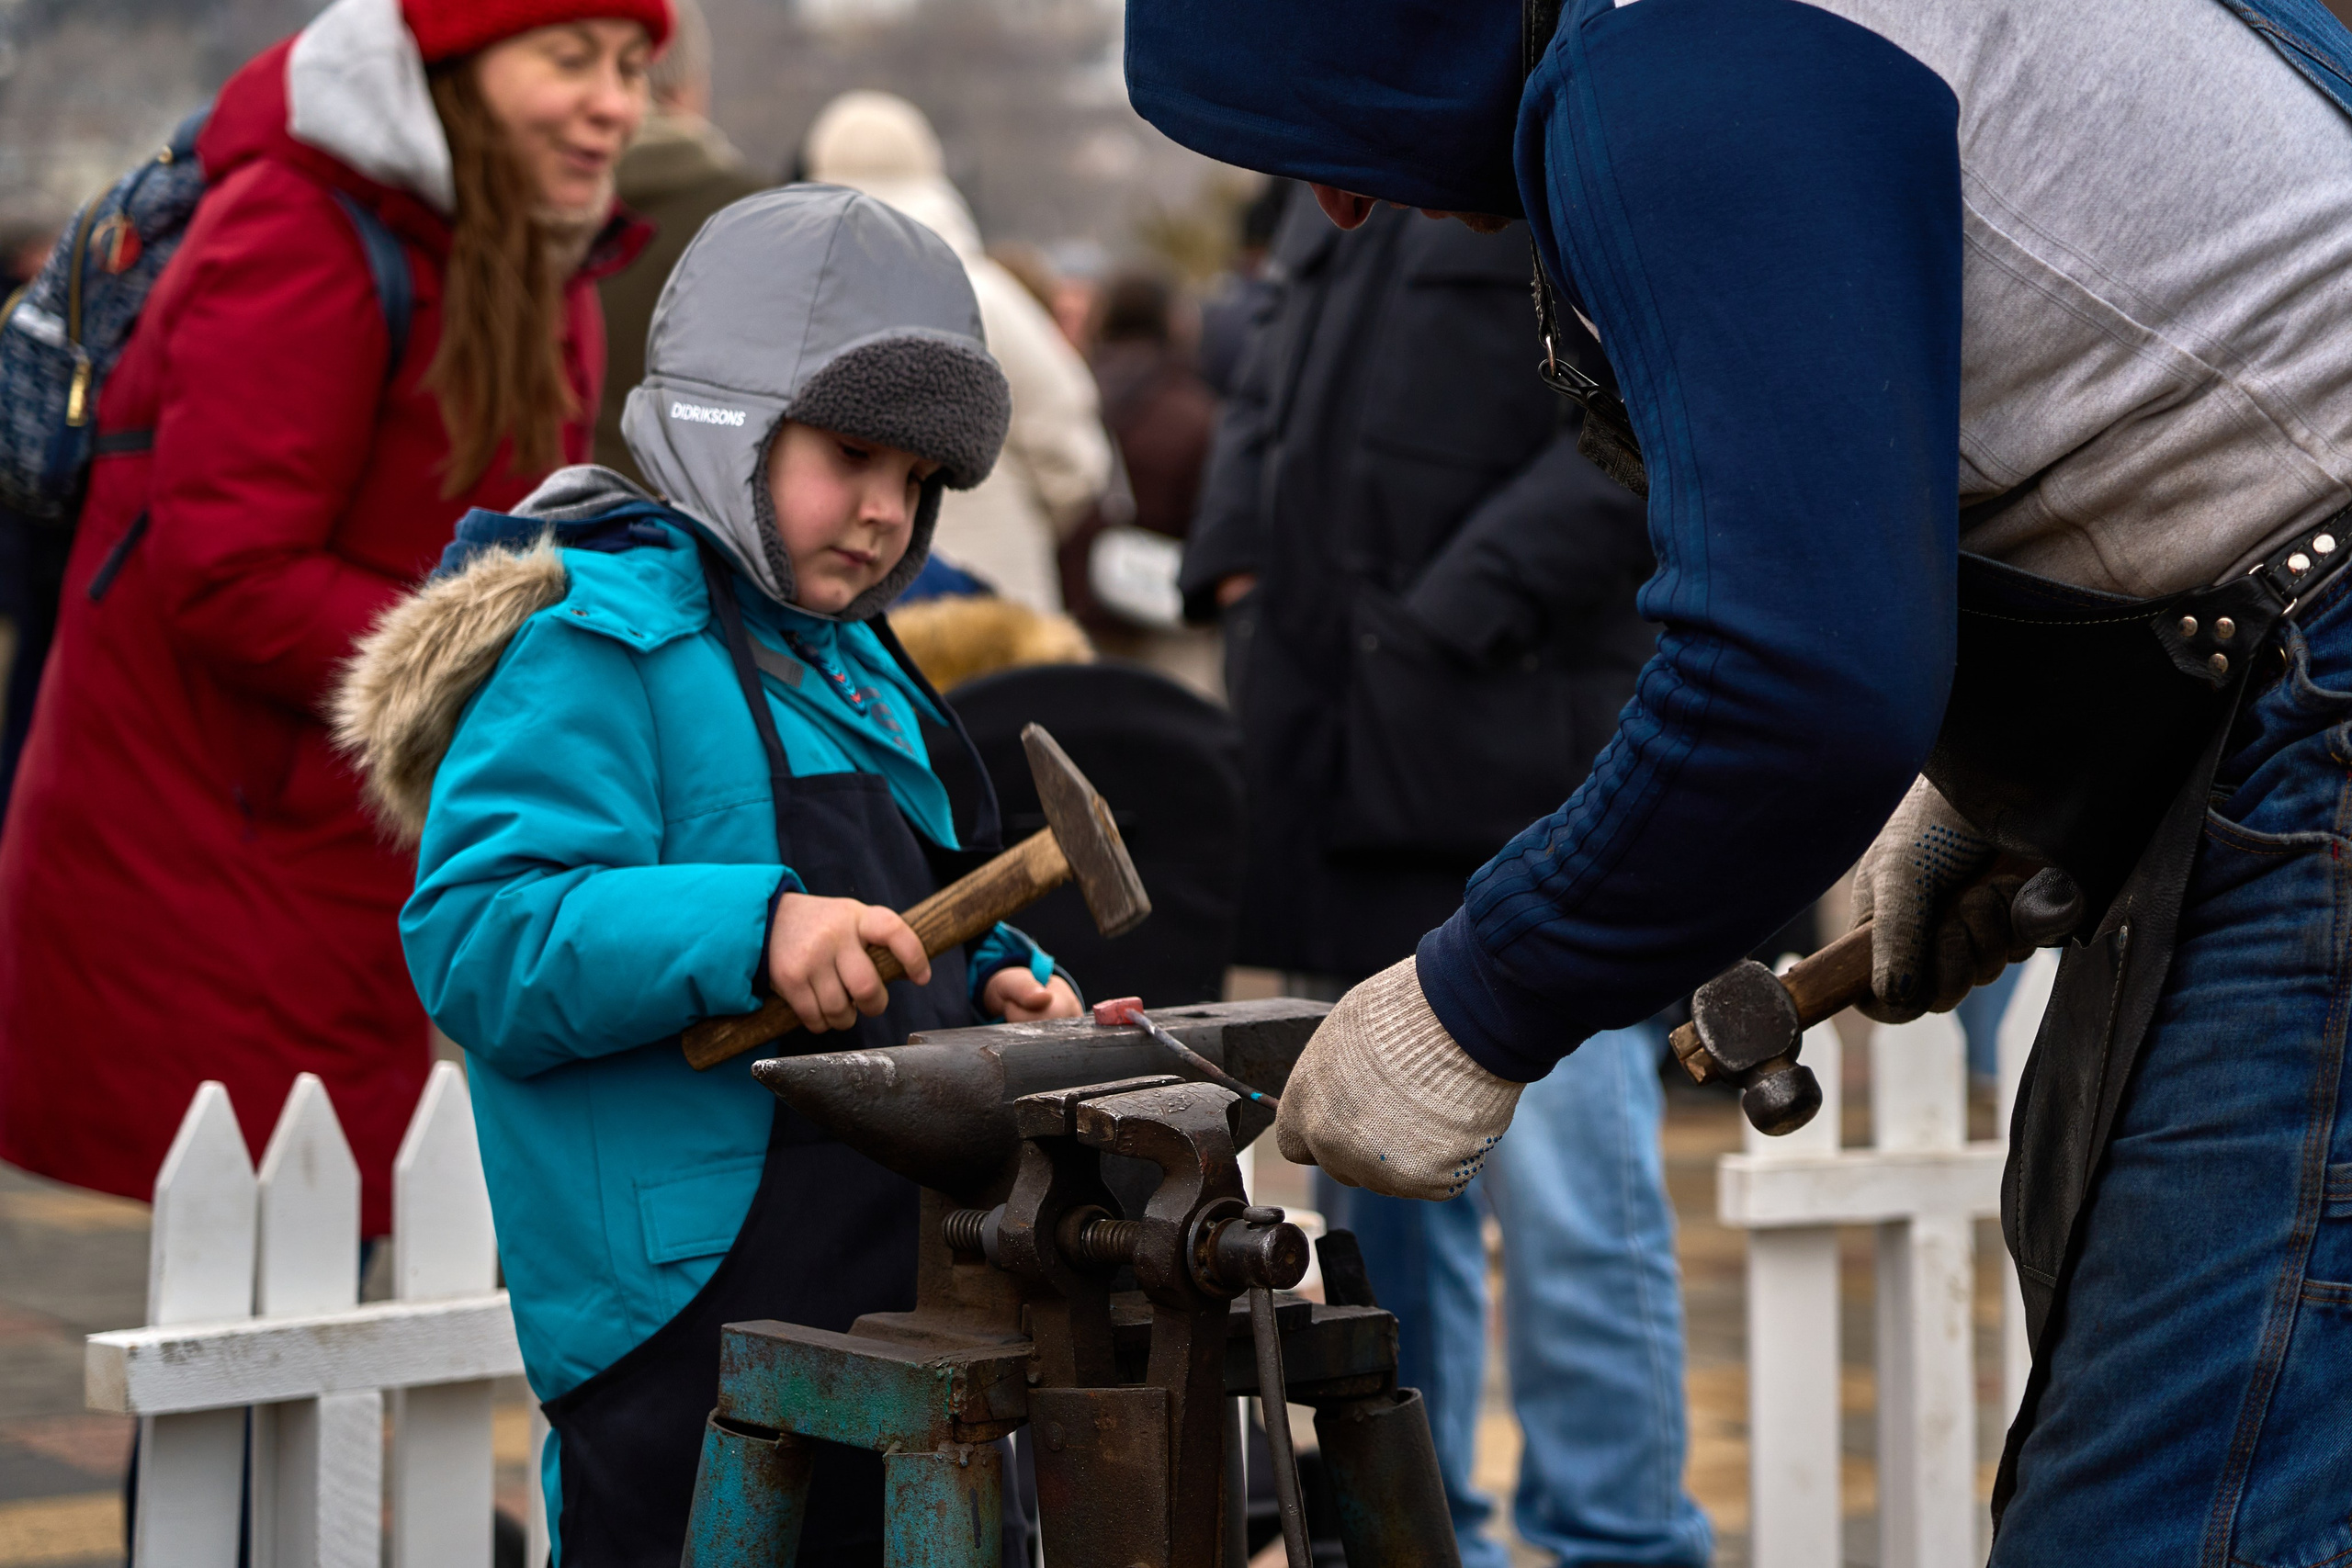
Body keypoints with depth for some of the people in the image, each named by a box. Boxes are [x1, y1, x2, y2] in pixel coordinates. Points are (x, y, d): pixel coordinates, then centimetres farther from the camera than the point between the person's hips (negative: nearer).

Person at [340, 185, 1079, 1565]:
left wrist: (994, 982, 7)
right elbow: (473, 940, -21)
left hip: (889, 1286, 9)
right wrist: (753, 930, -30)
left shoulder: (850, 659, 19)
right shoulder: (599, 637, -10)